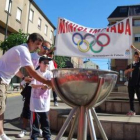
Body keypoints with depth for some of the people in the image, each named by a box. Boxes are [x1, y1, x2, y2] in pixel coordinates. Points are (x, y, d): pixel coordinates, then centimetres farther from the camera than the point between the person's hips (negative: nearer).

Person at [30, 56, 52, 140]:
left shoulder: (50, 73, 3)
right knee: (35, 119, 4)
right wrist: (41, 85, -28)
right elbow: (33, 85, -11)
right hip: (36, 99, -2)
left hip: (45, 100, 2)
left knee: (45, 120, 11)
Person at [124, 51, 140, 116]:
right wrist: (128, 70, -6)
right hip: (131, 84, 4)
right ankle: (132, 111, 16)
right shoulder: (130, 65, 16)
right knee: (131, 98, 7)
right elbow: (125, 72, 13)